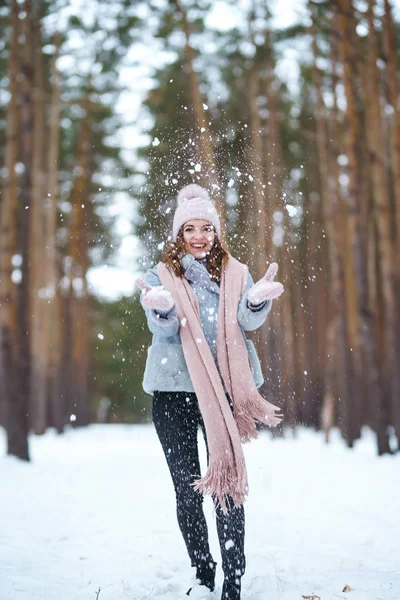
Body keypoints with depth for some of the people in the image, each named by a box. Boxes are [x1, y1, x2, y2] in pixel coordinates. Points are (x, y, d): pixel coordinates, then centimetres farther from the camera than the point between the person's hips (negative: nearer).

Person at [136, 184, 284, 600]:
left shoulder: (235, 273, 10)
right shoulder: (162, 275, 7)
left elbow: (248, 321, -5)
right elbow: (162, 329, -8)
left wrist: (258, 300, -27)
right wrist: (162, 309, -31)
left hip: (225, 389, 0)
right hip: (174, 391, 1)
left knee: (227, 485, -6)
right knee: (187, 488, 7)